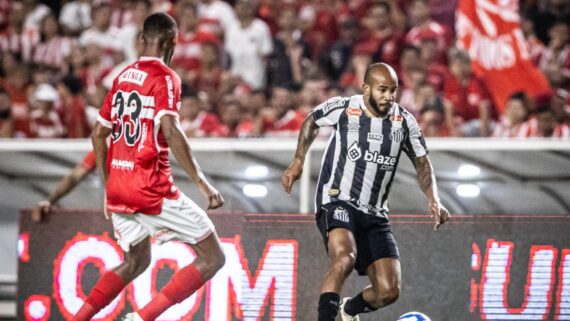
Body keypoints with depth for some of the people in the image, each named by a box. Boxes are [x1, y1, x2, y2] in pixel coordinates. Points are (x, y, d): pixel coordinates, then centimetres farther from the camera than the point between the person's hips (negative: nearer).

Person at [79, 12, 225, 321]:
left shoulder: (122, 77, 14)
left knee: (136, 262, 28)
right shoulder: (165, 77, -8)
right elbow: (170, 132, -23)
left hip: (117, 188, 8)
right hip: (151, 188, -8)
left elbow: (98, 134, 19)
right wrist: (202, 183, -22)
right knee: (212, 258, 0)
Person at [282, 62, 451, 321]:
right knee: (345, 258, -36)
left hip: (375, 213, 4)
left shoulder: (404, 121, 2)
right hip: (337, 202, -4)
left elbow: (422, 162, 13)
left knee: (389, 291, -3)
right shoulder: (342, 108, -6)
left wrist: (433, 200, -1)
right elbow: (311, 122, 16)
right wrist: (298, 162, 11)